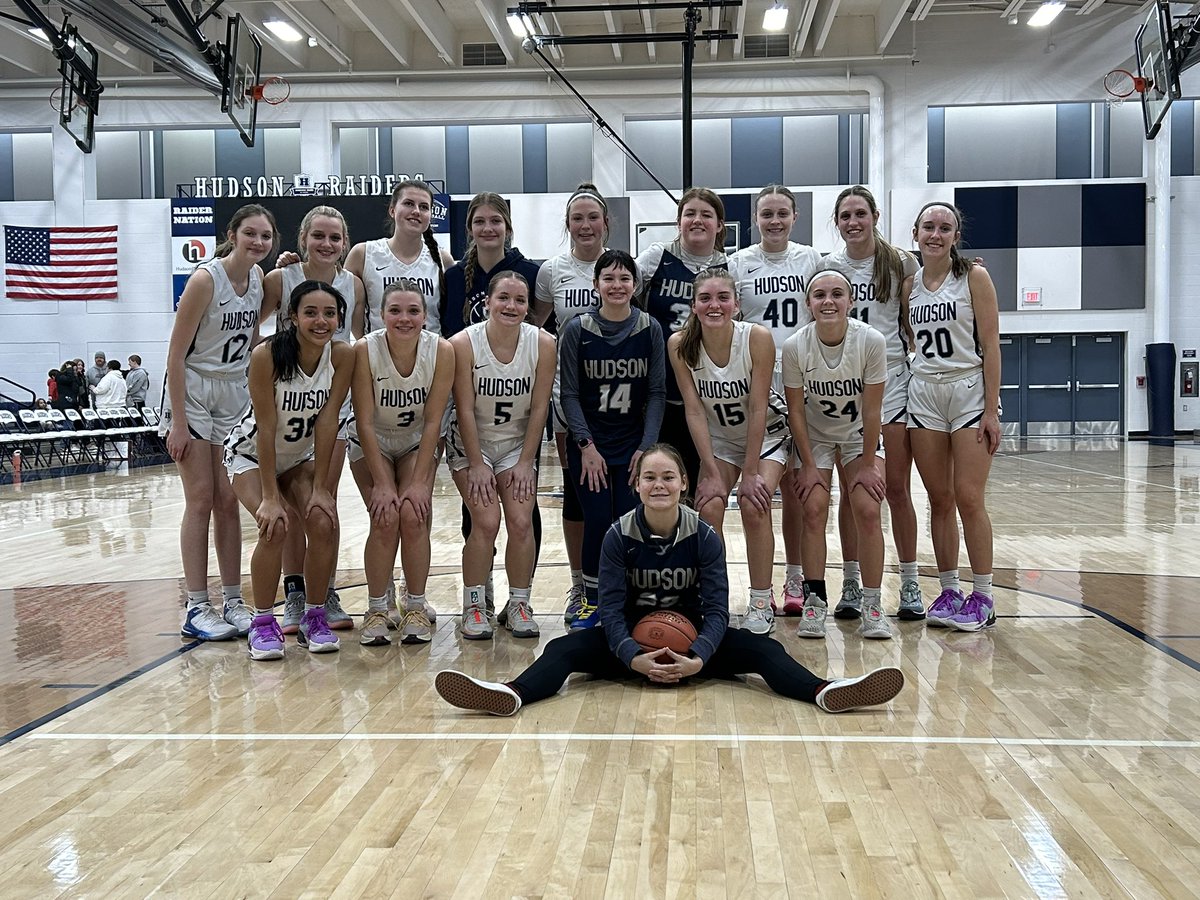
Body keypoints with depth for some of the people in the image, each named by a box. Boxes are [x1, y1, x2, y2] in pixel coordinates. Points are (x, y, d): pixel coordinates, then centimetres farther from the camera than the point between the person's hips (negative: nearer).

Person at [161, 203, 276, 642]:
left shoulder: (258, 277, 2)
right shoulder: (205, 279, -17)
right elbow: (176, 354, -17)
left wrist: (257, 399, 11)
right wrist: (178, 421, -19)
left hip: (235, 396, 6)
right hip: (193, 392, -6)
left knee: (228, 502, 7)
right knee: (200, 500, -6)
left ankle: (234, 603, 12)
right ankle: (196, 609, 0)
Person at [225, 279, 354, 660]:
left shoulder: (342, 356, -19)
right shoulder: (267, 355, -28)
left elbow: (327, 421, -17)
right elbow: (266, 428, -27)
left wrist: (320, 487, -18)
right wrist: (270, 496, -26)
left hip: (300, 456, 3)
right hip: (252, 454, -3)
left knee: (324, 523, -18)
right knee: (275, 527, -24)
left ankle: (314, 616, 3)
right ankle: (262, 622, -6)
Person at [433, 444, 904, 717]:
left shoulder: (704, 537, -8)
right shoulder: (619, 536, -9)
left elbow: (717, 609, -12)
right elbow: (610, 607, -13)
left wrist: (698, 658, -30)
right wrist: (633, 656, -31)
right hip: (632, 644, 0)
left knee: (761, 649, -24)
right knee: (567, 647, -25)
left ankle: (825, 692, -46)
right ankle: (511, 695, -52)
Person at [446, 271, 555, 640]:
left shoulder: (543, 344, -13)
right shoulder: (463, 343, -19)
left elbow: (539, 408, -7)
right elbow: (465, 409, -15)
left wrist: (525, 462, -8)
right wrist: (477, 464, -14)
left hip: (517, 444, 2)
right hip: (470, 444, -2)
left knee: (521, 522, -10)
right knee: (486, 521, -15)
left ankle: (518, 605, 7)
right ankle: (473, 605, 2)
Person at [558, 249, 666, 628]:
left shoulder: (650, 329, -1)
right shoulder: (577, 329, -4)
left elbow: (657, 393, 1)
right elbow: (570, 393, -2)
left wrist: (646, 447, -6)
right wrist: (586, 445, -9)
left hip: (633, 444, 1)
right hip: (589, 444, -1)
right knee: (597, 522, -6)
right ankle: (592, 601, 14)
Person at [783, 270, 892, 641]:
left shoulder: (871, 341, -23)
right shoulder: (795, 346, -21)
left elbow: (871, 410, -16)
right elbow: (796, 410, -12)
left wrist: (868, 463, -12)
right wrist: (808, 465, -11)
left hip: (858, 434, 0)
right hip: (814, 436, 0)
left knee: (868, 511, -12)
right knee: (814, 509, -13)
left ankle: (871, 605, -1)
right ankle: (814, 600, -1)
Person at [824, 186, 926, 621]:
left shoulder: (900, 262, 3)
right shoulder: (828, 266, 6)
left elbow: (912, 322, 7)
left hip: (892, 377, -1)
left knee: (897, 487, 0)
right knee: (850, 489, 4)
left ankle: (910, 584, 11)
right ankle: (851, 584, 12)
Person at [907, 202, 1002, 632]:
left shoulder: (974, 277, -3)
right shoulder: (910, 284, 9)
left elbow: (991, 345, -6)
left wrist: (991, 409, -12)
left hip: (969, 391, -4)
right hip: (924, 395, 4)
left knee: (968, 498, -7)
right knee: (939, 500, 5)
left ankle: (982, 597, 3)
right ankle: (949, 591, 15)